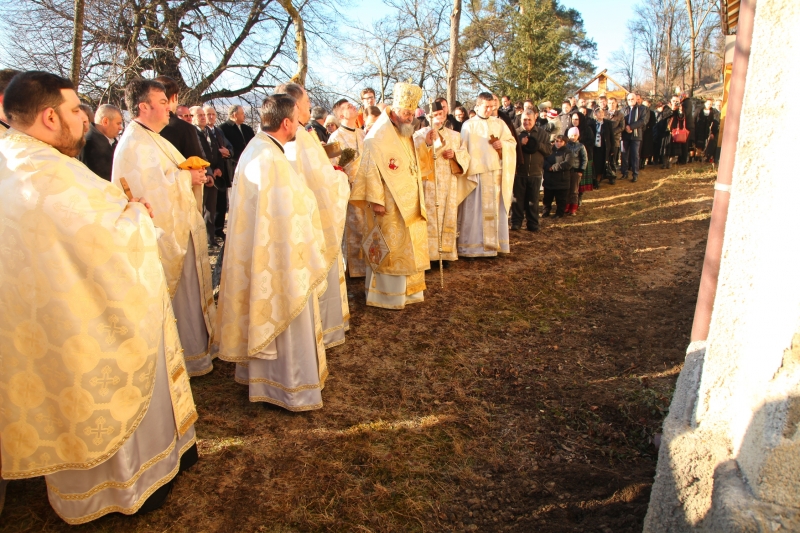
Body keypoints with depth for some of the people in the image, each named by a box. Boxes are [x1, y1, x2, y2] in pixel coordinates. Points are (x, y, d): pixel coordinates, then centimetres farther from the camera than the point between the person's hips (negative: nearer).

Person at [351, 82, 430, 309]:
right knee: (389, 250, -2)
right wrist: (376, 200, -22)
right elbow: (371, 169, -18)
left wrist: (418, 200, 16)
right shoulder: (378, 136, -13)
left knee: (410, 247, 13)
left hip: (409, 204, 9)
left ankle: (408, 290, 25)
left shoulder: (407, 134, 14)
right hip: (389, 206, -8)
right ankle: (386, 295, 9)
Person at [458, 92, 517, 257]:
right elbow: (463, 150, -2)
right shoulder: (468, 125, 3)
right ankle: (472, 245, 2)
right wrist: (467, 171, -12)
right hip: (476, 173, -3)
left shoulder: (500, 123, 13)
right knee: (475, 210, -4)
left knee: (496, 209, 6)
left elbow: (512, 143, 12)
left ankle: (495, 243, 15)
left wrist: (502, 144, -10)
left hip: (497, 173, 3)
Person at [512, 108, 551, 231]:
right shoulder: (516, 132, 1)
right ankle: (516, 222, 14)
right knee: (518, 198, 5)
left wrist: (537, 145, -16)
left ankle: (533, 223, 16)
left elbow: (549, 149, -1)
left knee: (533, 199, 8)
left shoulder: (542, 133, 6)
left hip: (535, 172, 1)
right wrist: (520, 144, -23)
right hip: (519, 172, -1)